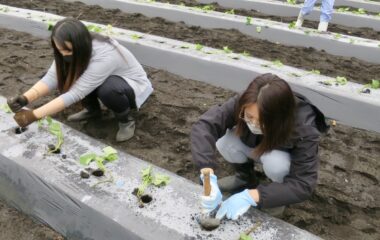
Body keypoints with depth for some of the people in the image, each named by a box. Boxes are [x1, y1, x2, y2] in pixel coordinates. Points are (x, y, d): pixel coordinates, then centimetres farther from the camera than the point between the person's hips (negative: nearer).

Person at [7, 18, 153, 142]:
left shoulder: (105, 57, -39)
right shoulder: (74, 50, -17)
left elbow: (76, 93, -42)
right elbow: (51, 77, -23)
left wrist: (34, 115, -42)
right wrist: (25, 99, -39)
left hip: (133, 85, -6)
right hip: (102, 81, 7)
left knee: (107, 89, -39)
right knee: (66, 75, -15)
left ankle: (126, 120, -10)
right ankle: (92, 110, 8)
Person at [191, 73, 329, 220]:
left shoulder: (304, 127, -38)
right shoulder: (243, 105, -33)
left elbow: (304, 184, -38)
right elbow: (204, 126, -39)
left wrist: (251, 196, -48)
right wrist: (208, 175, -52)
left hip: (285, 157, -2)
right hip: (255, 147, 3)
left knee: (274, 162, -36)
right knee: (224, 142, -27)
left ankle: (279, 193, -2)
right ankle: (245, 177, 3)